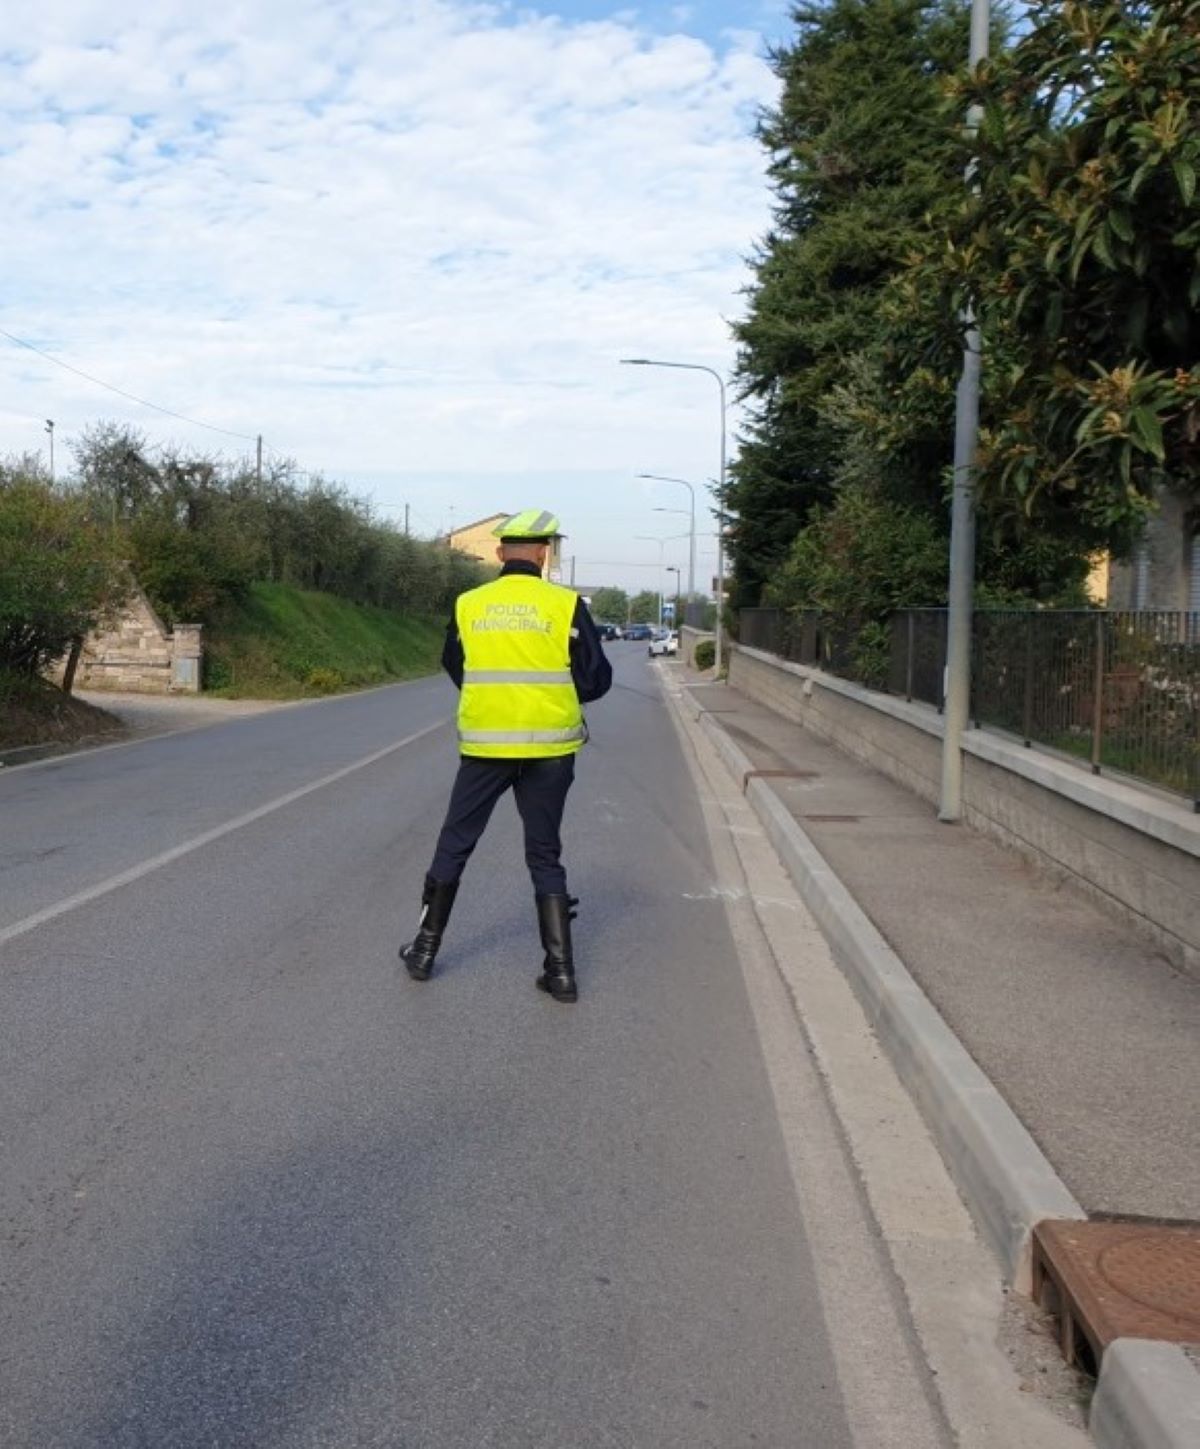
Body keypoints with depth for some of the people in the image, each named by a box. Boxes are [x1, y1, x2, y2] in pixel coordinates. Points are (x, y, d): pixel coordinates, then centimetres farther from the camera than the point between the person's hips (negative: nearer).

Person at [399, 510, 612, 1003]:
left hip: (484, 745, 1)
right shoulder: (565, 605, -7)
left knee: (454, 846, 16)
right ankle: (560, 968, 8)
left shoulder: (468, 606, -1)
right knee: (544, 855, 11)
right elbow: (596, 679, -5)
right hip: (550, 749, 0)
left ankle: (425, 949, 23)